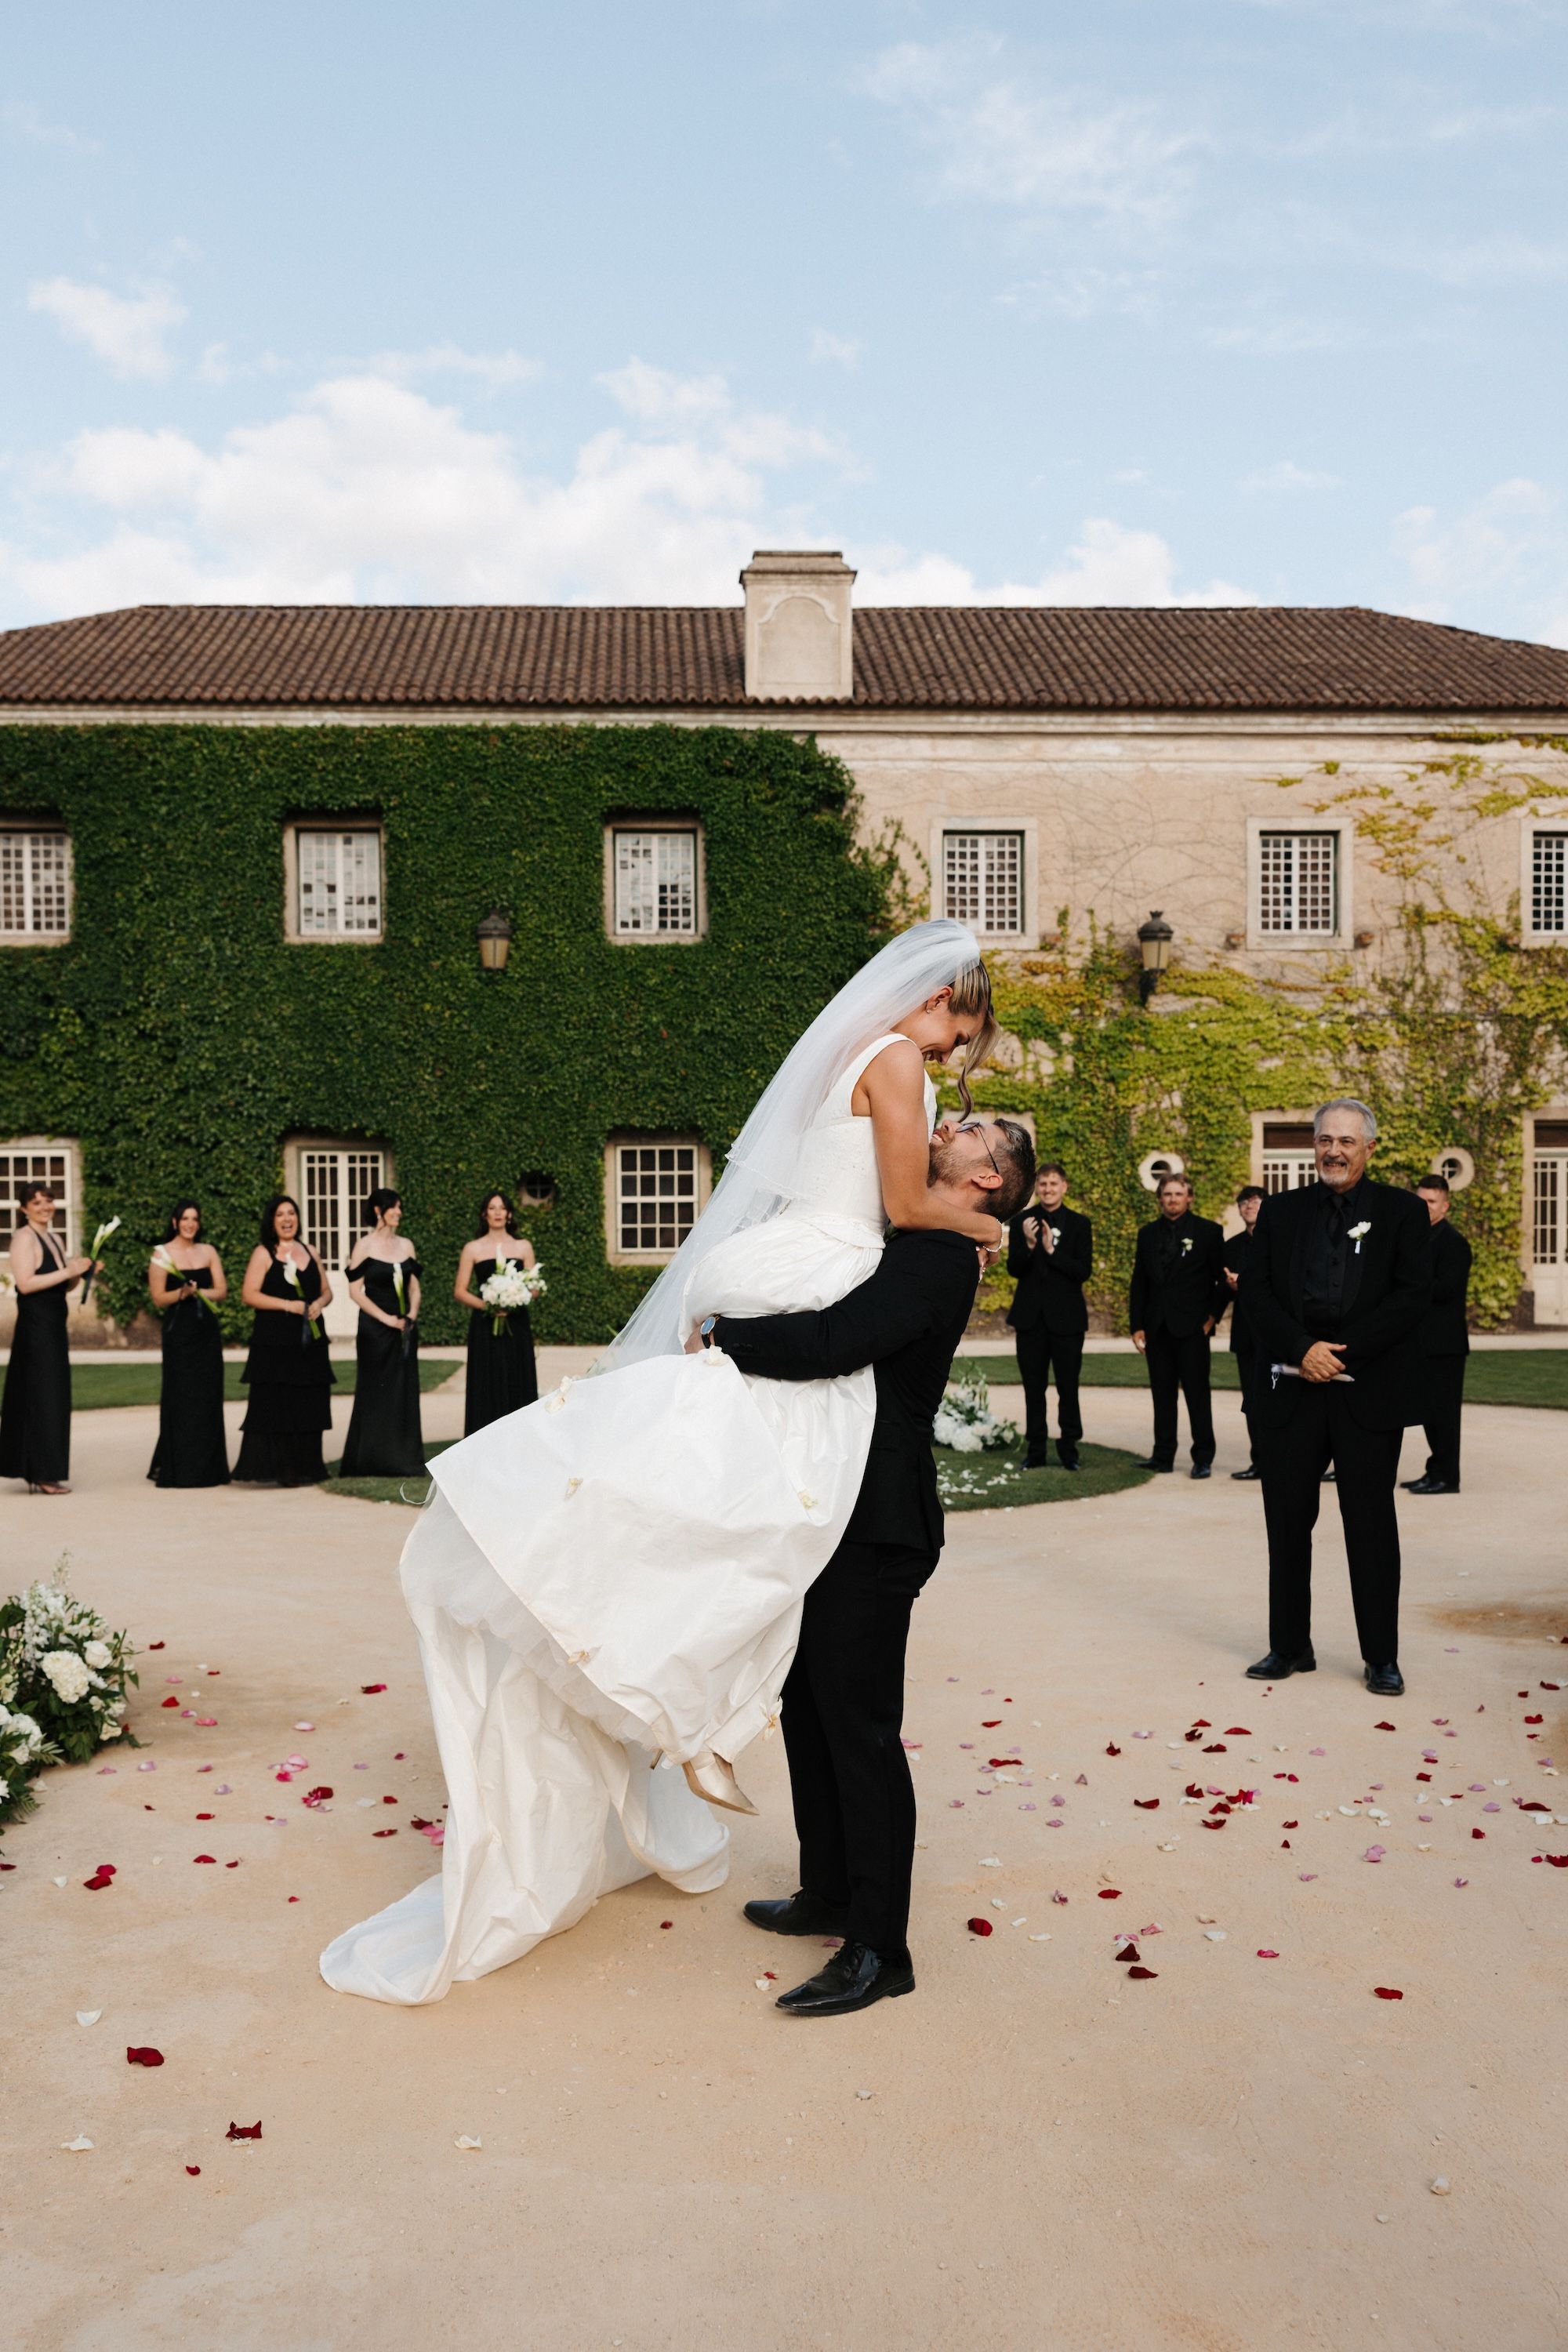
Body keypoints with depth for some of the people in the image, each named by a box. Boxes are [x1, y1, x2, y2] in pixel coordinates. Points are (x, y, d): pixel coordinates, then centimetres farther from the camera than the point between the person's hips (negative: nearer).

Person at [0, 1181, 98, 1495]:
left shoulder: (55, 1239, 17)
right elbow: (25, 1283, -19)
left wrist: (80, 1274, 4)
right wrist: (67, 1271, -17)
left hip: (54, 1327, 9)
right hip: (35, 1326, -9)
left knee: (54, 1396, 10)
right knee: (42, 1396, -6)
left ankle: (42, 1472, 17)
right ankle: (43, 1473, -2)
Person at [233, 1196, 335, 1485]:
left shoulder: (309, 1251, 16)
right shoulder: (263, 1253, 0)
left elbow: (326, 1290, 19)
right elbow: (249, 1294, -9)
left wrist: (319, 1304, -3)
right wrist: (287, 1305, -17)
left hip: (309, 1340, 5)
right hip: (274, 1342, -5)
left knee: (308, 1405, 4)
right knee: (274, 1404, -7)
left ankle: (304, 1469, 11)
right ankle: (270, 1469, -4)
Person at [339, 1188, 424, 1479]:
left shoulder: (406, 1245, 10)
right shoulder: (364, 1246, -5)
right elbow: (355, 1291, -8)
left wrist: (411, 1315, -4)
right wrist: (386, 1318, -13)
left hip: (405, 1329, 5)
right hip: (374, 1330, -5)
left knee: (405, 1393, 6)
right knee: (375, 1393, -1)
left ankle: (404, 1459, 13)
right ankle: (372, 1462, 7)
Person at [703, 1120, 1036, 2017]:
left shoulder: (939, 1255, -17)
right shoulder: (897, 1243, 14)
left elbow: (832, 1343, -29)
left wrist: (721, 1337, -17)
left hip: (874, 1530, -10)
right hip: (831, 1515, 10)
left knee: (861, 1732, -1)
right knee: (812, 1714, 20)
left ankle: (879, 1950, 12)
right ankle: (830, 1895, 36)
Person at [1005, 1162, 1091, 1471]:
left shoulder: (1079, 1224, 1)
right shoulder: (1021, 1222, 4)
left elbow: (1084, 1271, -8)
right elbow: (1014, 1270, -2)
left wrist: (1052, 1250, -19)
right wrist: (1029, 1245, -20)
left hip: (1066, 1317, -1)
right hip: (1031, 1317, 1)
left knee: (1068, 1386, 2)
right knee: (1034, 1387, 7)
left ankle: (1069, 1447, 11)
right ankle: (1036, 1448, 14)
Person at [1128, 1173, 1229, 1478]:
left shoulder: (1208, 1231, 1)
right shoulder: (1148, 1234, 12)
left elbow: (1223, 1278, 2)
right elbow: (1138, 1283, 13)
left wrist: (1213, 1315, -5)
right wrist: (1137, 1325, 7)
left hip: (1191, 1327, -4)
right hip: (1157, 1327, 4)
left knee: (1197, 1395, -2)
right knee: (1162, 1395, 8)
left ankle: (1203, 1459, 4)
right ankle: (1163, 1456, 13)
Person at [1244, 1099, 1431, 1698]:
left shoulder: (1403, 1212, 2)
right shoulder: (1280, 1211, 9)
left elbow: (1413, 1295, -6)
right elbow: (1258, 1291, 3)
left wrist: (1343, 1353, -13)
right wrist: (1303, 1350, -12)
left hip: (1369, 1391, -2)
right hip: (1292, 1389, 2)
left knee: (1371, 1525, 5)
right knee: (1288, 1522, 7)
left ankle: (1382, 1657, 16)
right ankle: (1290, 1647, 20)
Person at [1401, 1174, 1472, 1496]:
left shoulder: (1452, 1242, -11)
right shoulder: (1423, 1239, 18)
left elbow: (1445, 1288, -22)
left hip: (1444, 1344, -9)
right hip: (1426, 1342, 9)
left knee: (1442, 1411, -5)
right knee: (1431, 1411, 13)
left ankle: (1446, 1477, 1)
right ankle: (1437, 1472, 20)